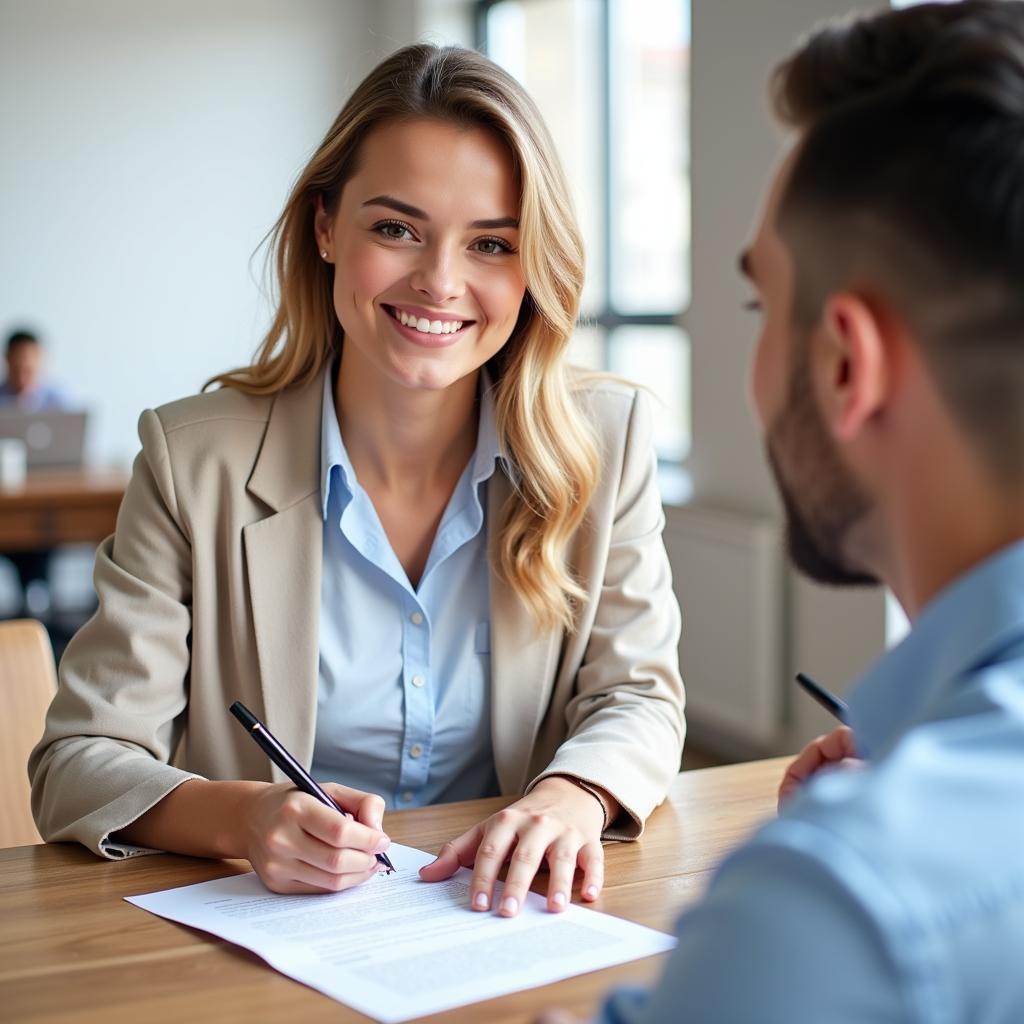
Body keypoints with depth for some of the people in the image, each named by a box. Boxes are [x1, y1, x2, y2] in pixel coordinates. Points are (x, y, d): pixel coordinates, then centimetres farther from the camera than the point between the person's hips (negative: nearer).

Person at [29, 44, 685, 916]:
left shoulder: (606, 441, -3)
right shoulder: (194, 459, -8)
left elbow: (635, 699, 1)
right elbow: (78, 764, -9)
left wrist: (572, 797, -23)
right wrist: (244, 816, -30)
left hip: (512, 931, 3)